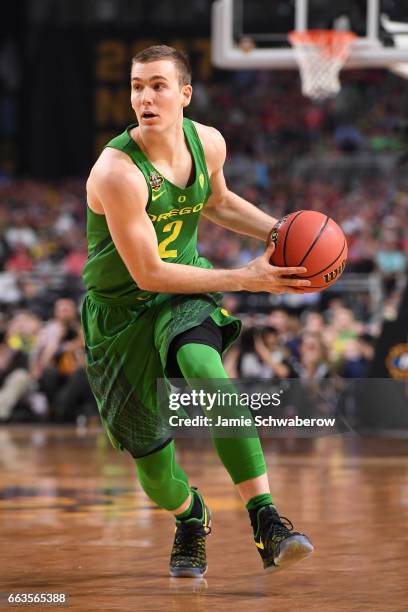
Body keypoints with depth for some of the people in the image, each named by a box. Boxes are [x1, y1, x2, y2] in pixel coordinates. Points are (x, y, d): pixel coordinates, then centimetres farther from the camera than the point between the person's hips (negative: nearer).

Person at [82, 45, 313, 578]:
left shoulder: (208, 143, -8)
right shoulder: (118, 173, -29)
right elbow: (148, 274, -26)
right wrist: (246, 279, -25)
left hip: (182, 294, 3)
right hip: (120, 310, -3)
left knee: (206, 369, -32)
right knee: (149, 453, 4)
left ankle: (267, 524, -33)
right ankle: (190, 519, 42)